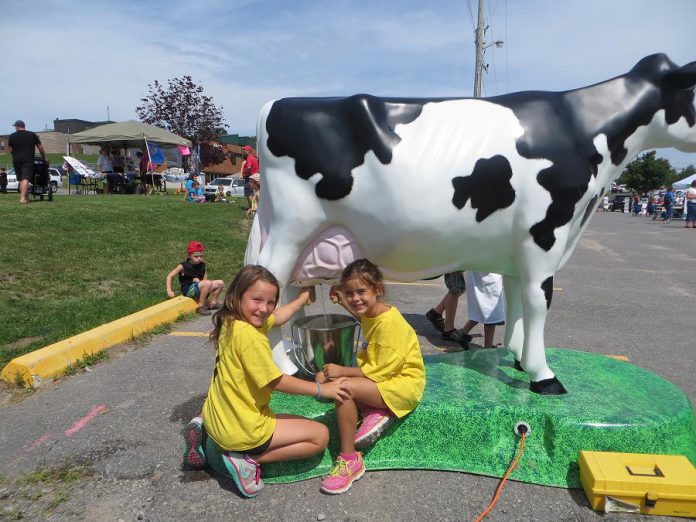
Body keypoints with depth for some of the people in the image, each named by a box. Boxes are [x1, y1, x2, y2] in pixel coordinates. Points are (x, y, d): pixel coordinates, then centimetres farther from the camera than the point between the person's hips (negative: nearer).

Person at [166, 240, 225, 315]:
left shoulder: (203, 266, 7)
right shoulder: (183, 266, -6)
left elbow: (205, 279, 7)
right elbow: (170, 276, -4)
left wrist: (199, 281, -17)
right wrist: (169, 291, -13)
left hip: (199, 288, 6)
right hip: (188, 290, -6)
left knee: (220, 283, -3)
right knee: (208, 283, -31)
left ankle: (212, 303, 11)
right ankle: (200, 307, -20)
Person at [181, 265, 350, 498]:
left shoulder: (232, 322, 1)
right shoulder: (249, 336, -26)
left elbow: (277, 318, 20)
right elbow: (276, 382, -20)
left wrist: (303, 298, 30)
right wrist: (322, 389, -10)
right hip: (242, 430, -8)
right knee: (320, 435, 2)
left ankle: (208, 441, 16)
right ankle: (246, 459, -5)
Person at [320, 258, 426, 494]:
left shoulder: (389, 321, -25)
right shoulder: (370, 313, 2)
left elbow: (381, 371, -25)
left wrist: (342, 371, -19)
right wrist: (342, 301, 21)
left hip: (404, 383, -10)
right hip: (382, 374, 10)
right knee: (323, 378, -2)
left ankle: (349, 460, -17)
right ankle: (374, 412, -6)